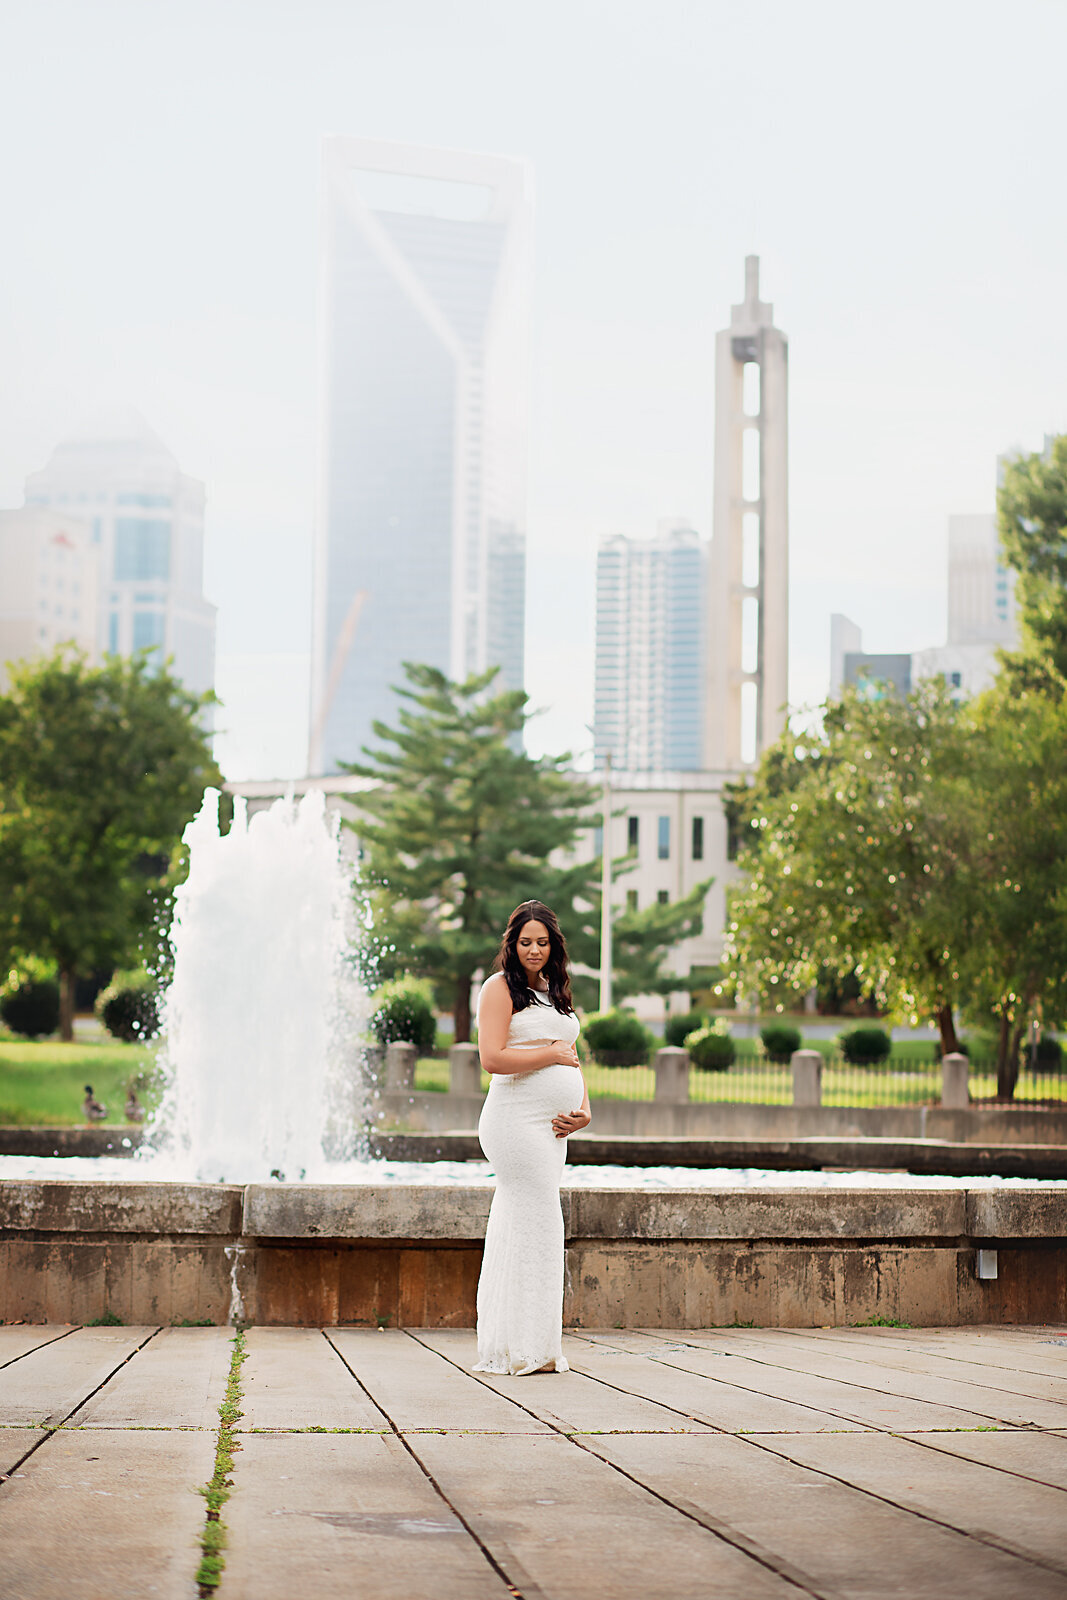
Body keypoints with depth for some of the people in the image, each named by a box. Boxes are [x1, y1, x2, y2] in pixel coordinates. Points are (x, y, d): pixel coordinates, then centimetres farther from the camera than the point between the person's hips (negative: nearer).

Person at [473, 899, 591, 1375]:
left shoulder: (555, 992, 21)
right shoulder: (500, 988, -4)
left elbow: (571, 1060, 24)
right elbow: (493, 1058, -15)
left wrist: (583, 1110, 7)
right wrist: (553, 1054, -8)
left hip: (553, 1125, 8)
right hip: (517, 1121, -8)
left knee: (515, 1230, 8)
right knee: (536, 1225, -11)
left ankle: (508, 1349, 10)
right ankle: (526, 1350, -7)